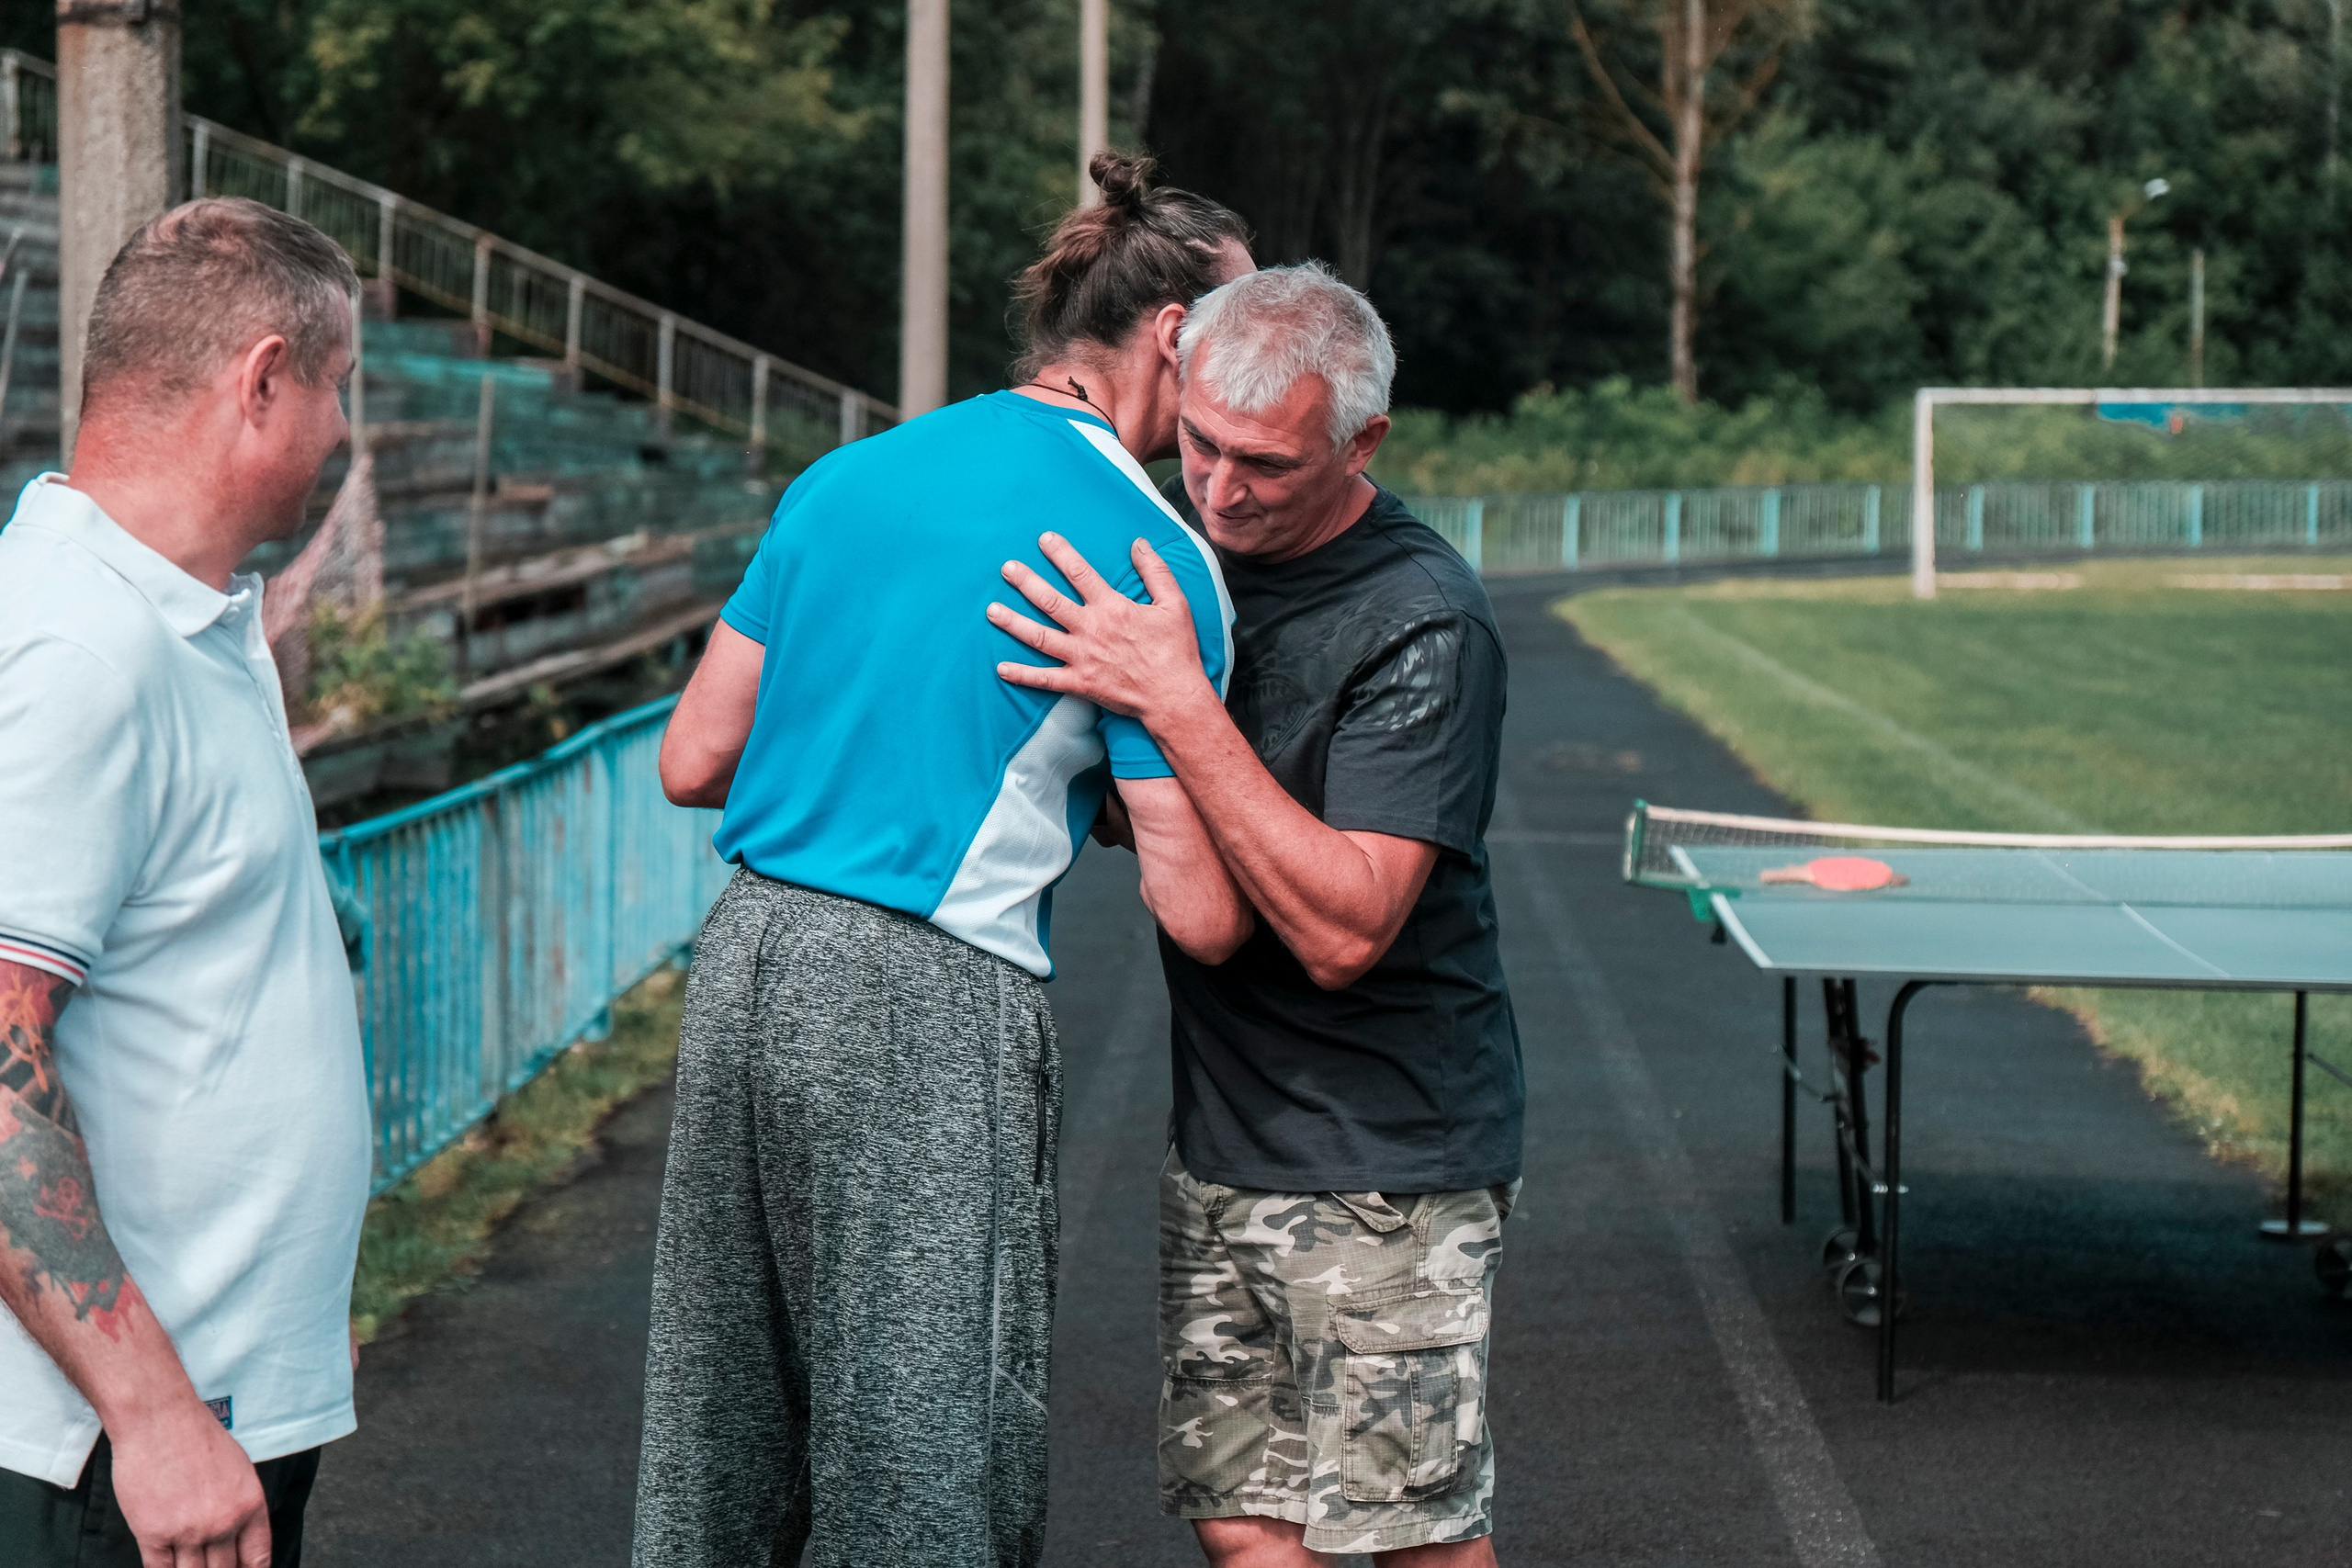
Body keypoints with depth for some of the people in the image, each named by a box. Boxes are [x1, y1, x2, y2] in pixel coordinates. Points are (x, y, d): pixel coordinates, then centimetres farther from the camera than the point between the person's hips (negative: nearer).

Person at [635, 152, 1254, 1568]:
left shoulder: (847, 477, 11)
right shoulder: (1151, 554, -8)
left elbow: (693, 761, 13)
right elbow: (1202, 917, -9)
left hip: (747, 964, 7)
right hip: (928, 1015, -7)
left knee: (725, 1432, 17)